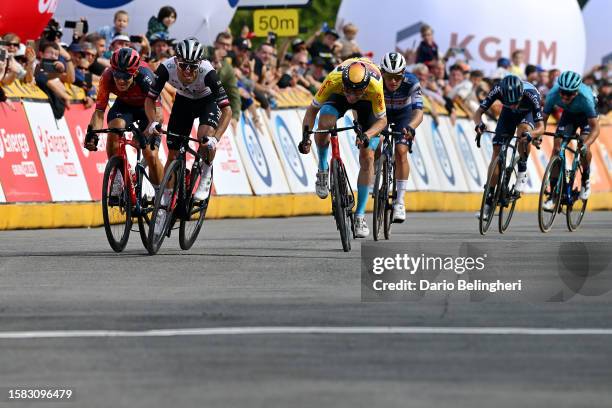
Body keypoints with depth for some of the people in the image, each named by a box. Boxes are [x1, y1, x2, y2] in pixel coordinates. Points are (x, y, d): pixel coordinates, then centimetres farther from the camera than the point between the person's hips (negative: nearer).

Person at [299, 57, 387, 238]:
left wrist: (367, 135, -46)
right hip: (338, 97, 0)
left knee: (367, 158, -9)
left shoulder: (375, 86, -40)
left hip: (367, 102, 0)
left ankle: (360, 215, 2)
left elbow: (382, 120, -25)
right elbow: (312, 109, -24)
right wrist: (306, 136, -38)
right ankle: (323, 168, -6)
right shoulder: (334, 79, -39)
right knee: (324, 123, -34)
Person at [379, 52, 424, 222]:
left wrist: (411, 127, -63)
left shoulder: (411, 82, -35)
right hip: (381, 112, 2)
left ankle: (400, 202, -13)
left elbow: (418, 112, -43)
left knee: (401, 151, -18)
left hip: (403, 114, -2)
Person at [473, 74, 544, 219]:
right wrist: (479, 124, -49)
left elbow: (541, 127, -39)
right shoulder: (498, 90, -34)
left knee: (524, 130, -37)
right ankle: (488, 202, -4)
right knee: (497, 151, -9)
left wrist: (531, 135, -61)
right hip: (508, 115, 2)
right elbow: (479, 112, -27)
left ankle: (522, 173, -14)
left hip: (528, 113, -2)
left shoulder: (531, 94, -40)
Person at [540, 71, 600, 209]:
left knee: (583, 145, -25)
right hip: (569, 114, 3)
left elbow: (595, 128, -37)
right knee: (557, 145, -13)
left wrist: (586, 144, -53)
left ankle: (586, 180, 4)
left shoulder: (585, 98, -40)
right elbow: (544, 118, -22)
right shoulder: (553, 94, -33)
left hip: (586, 115, -3)